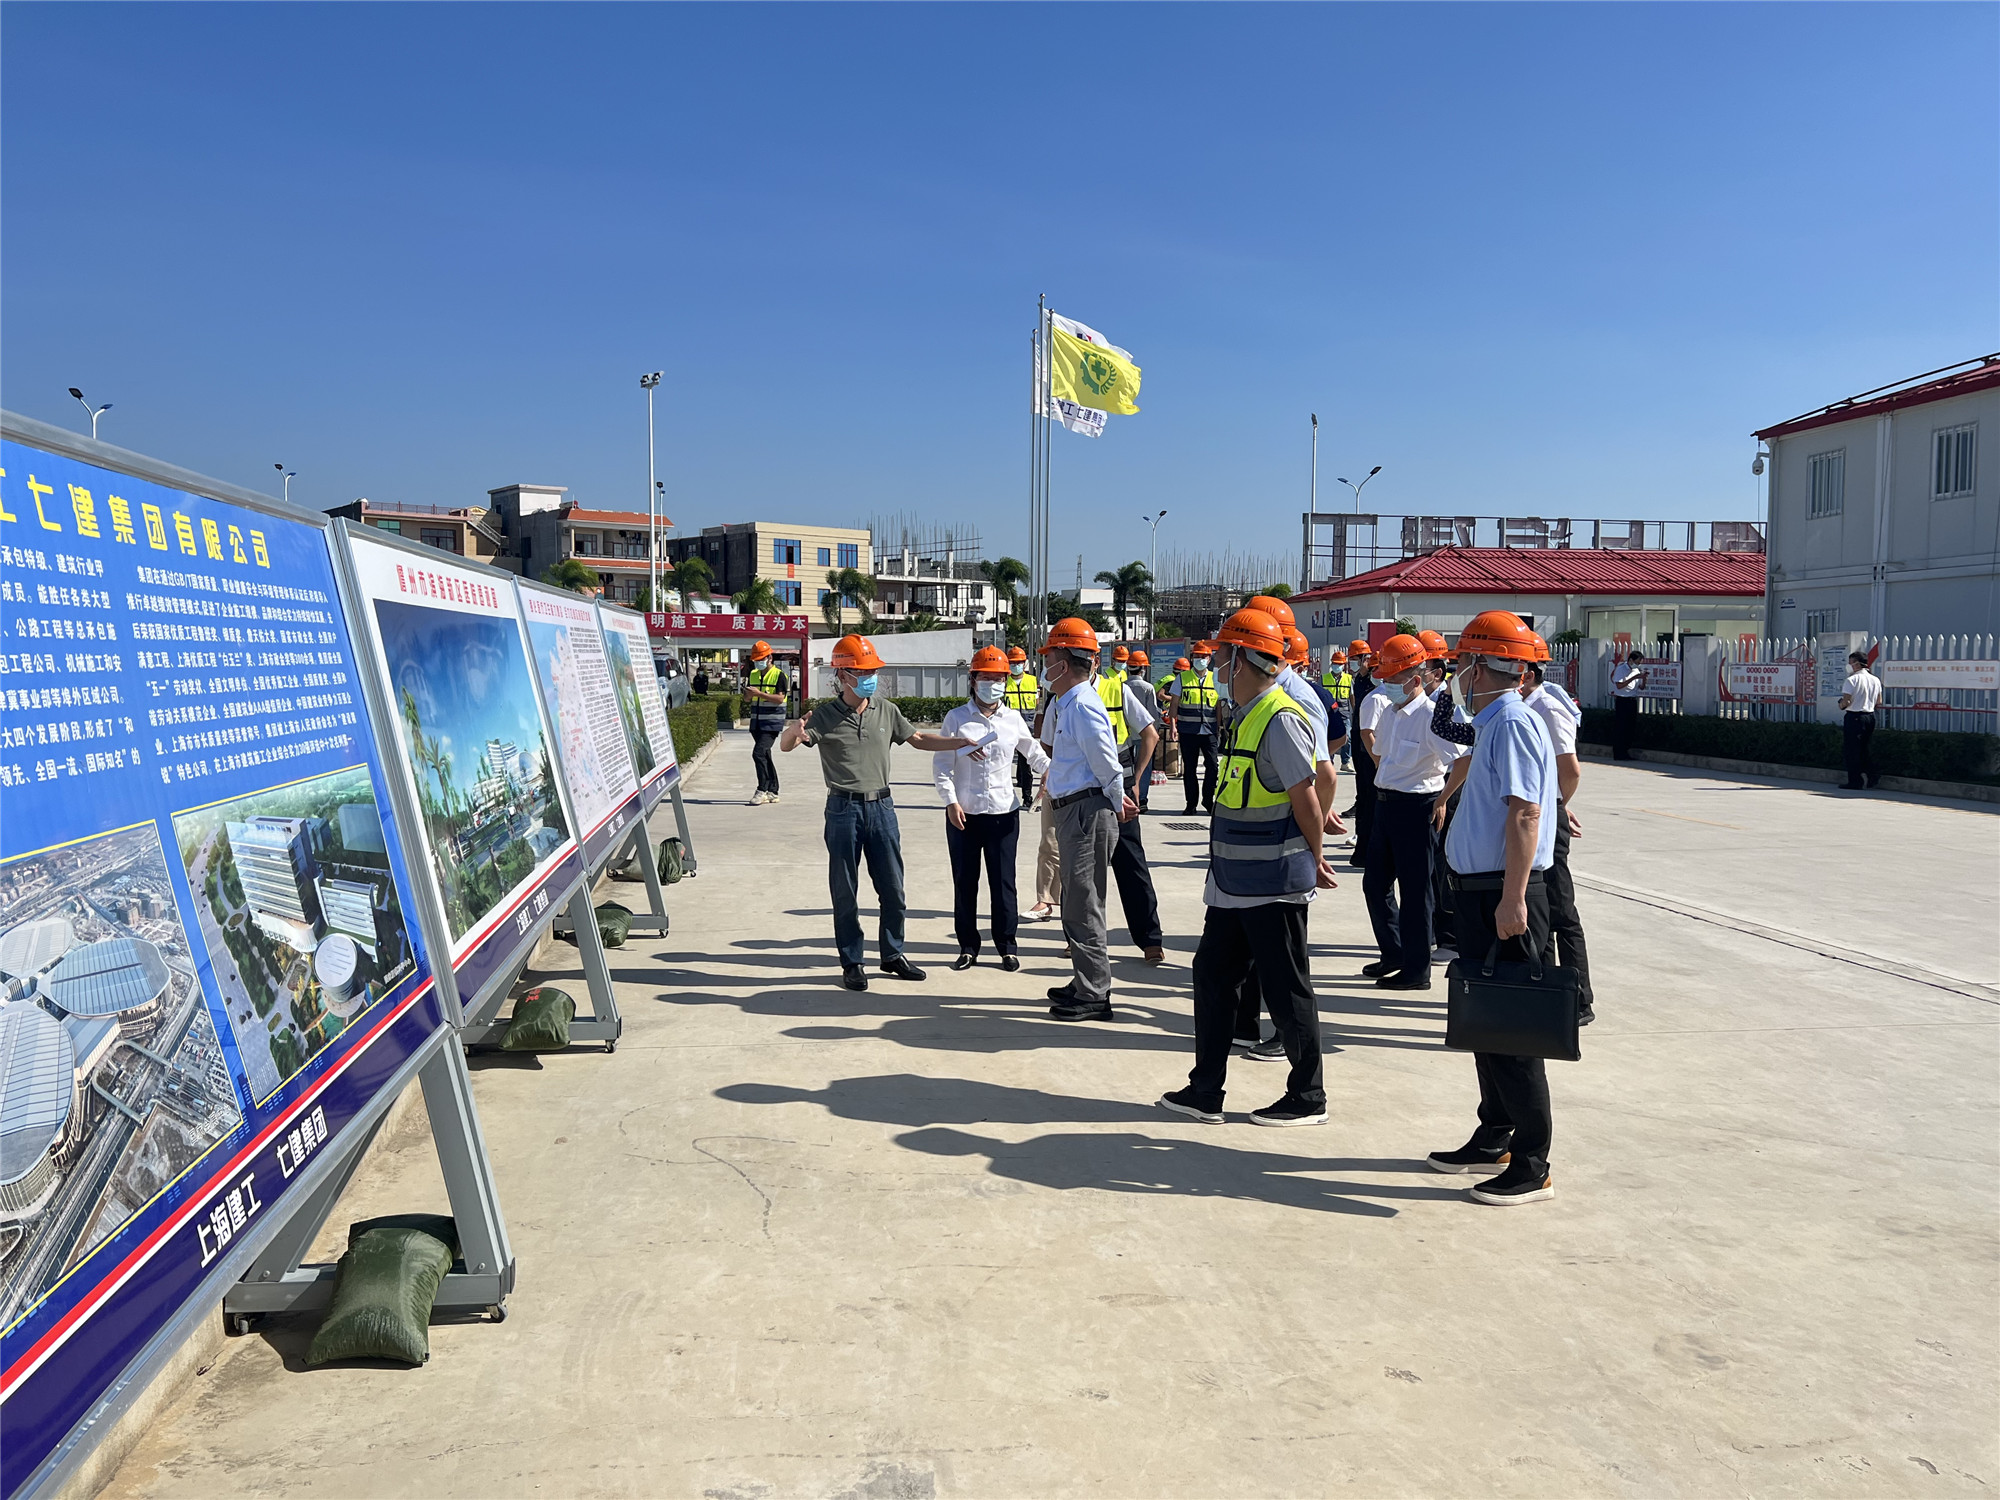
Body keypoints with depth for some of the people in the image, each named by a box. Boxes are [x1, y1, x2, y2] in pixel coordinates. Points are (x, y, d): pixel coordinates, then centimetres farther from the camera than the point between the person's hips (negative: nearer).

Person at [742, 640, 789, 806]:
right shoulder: (753, 674, 13)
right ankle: (773, 792, 18)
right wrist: (748, 693, -9)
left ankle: (762, 791, -12)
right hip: (756, 722, 7)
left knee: (759, 753, -18)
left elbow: (780, 698, -17)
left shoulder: (779, 675, -7)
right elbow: (747, 698, 15)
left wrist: (759, 693, -23)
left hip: (772, 723, -7)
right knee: (765, 755, 10)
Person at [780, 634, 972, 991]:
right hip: (843, 810, -3)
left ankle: (892, 955, 25)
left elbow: (918, 740, 17)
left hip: (881, 806, 3)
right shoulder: (825, 716, -6)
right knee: (845, 892, 4)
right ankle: (851, 963, 16)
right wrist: (794, 732, -39)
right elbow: (785, 746, -16)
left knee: (892, 888, 9)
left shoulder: (887, 710, 5)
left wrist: (961, 743, 9)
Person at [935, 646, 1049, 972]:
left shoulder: (1013, 719, 6)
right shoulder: (956, 718, 0)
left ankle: (1006, 946, 15)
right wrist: (951, 801, -10)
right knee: (965, 881, 6)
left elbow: (1034, 754, 15)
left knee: (1003, 881, 3)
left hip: (1004, 812, 1)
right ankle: (968, 947, 18)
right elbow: (941, 765, -1)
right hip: (963, 813, -1)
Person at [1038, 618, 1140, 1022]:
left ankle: (1094, 996, 1)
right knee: (1077, 901, 17)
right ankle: (1087, 984, 28)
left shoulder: (1083, 705, -18)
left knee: (1083, 904, -6)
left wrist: (1115, 805, -3)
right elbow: (1049, 741, 32)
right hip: (1072, 811, 11)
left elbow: (1107, 765, -16)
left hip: (1088, 813, -11)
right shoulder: (1066, 704, 13)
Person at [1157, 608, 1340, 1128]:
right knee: (1212, 974, 13)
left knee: (1286, 991, 3)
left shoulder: (1280, 719, -18)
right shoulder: (1246, 715, 13)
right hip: (1233, 884, 10)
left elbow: (1305, 799, -17)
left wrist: (1313, 860, -5)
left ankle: (1308, 1098, 18)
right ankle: (1205, 1093, 22)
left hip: (1273, 886, -10)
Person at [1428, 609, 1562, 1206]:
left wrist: (1513, 898, -27)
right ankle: (1494, 1140, 29)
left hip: (1504, 893, -11)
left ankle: (1532, 1167, 3)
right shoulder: (1493, 723, 15)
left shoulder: (1511, 723, -16)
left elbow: (1525, 815, -23)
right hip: (1483, 889, 11)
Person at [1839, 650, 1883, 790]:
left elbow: (1846, 701, -19)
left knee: (1852, 750, 1)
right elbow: (1879, 702, 11)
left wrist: (1841, 705, 2)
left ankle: (1855, 782, 2)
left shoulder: (1852, 680, -14)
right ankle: (1873, 775, 9)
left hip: (1854, 717, -7)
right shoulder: (1875, 680, 8)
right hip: (1870, 716, 7)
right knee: (1863, 749, 19)